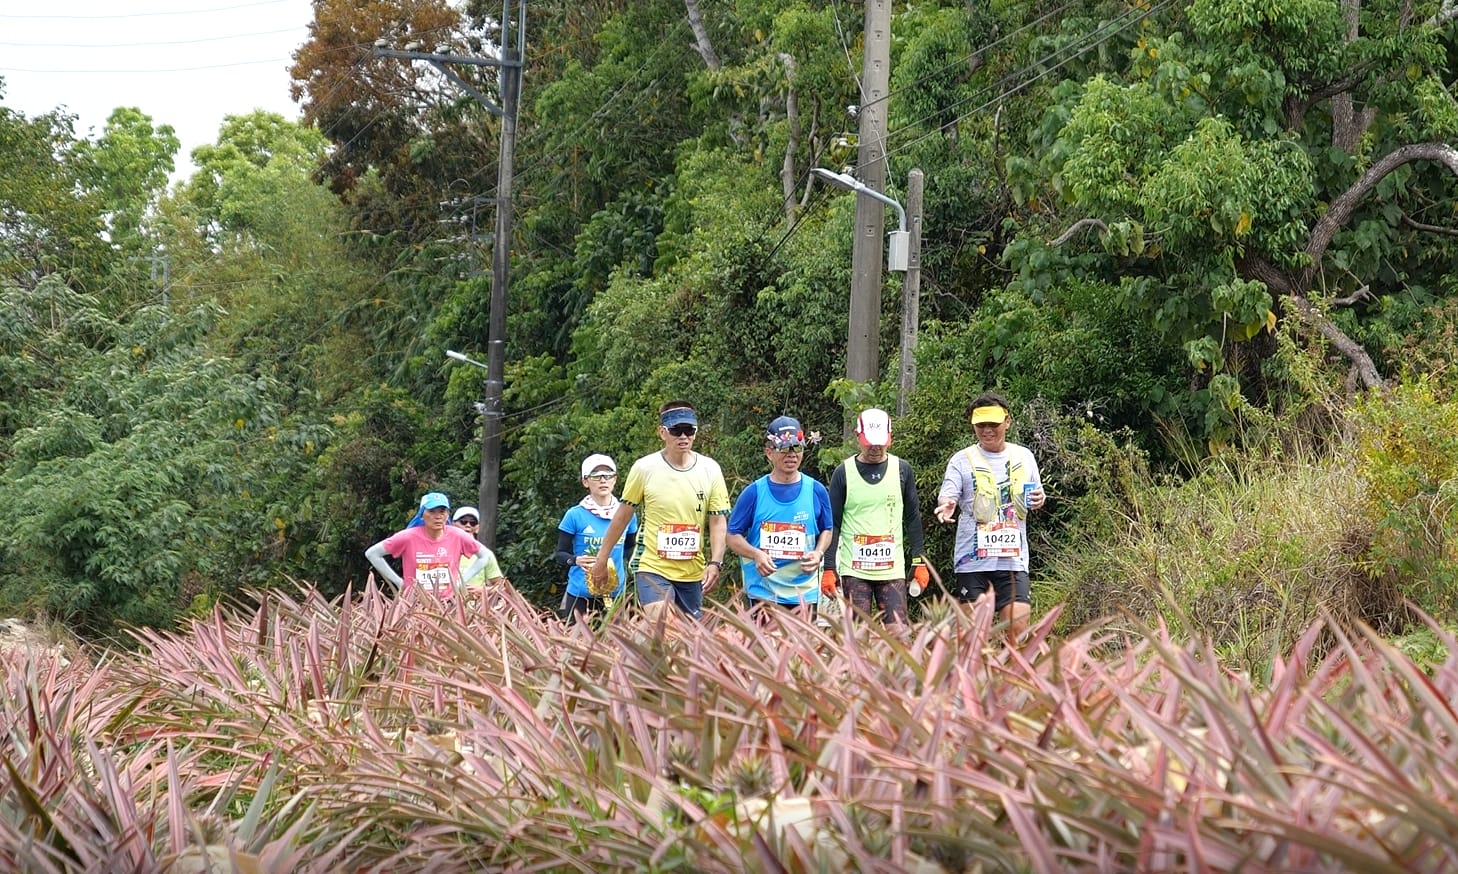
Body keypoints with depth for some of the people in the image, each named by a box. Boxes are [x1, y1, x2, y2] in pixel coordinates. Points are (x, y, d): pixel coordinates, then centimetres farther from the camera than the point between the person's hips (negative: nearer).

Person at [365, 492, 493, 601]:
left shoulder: (457, 536, -2)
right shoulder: (409, 537, -6)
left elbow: (484, 556, 12)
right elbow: (372, 553, 0)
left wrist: (461, 580, 2)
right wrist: (399, 582, -2)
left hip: (449, 603, 1)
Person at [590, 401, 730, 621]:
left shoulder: (710, 470, 0)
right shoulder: (644, 468, -6)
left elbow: (718, 521, 2)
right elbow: (623, 515, 3)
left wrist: (715, 563, -11)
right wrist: (602, 558, 7)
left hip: (693, 572, 3)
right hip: (652, 568, -3)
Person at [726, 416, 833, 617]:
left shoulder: (816, 491, 6)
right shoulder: (754, 493, 0)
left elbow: (826, 530, 18)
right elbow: (733, 536, 4)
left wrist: (818, 553, -3)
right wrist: (756, 554, -15)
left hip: (805, 593, 2)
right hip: (763, 591, -2)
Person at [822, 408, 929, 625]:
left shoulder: (902, 470, 7)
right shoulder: (843, 473, 2)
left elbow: (913, 518, 11)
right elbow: (832, 524, 4)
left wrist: (919, 561, 5)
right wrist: (829, 569, -2)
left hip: (893, 569, 1)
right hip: (854, 570, -1)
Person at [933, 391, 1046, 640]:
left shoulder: (1023, 457, 12)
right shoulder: (963, 460, 1)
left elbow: (1035, 498, 23)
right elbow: (947, 495, -10)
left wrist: (1039, 500, -1)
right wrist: (946, 505, -34)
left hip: (1013, 557, 2)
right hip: (972, 561, -2)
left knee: (1018, 626, -7)